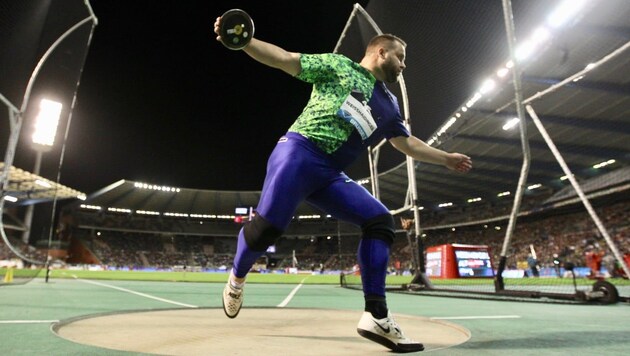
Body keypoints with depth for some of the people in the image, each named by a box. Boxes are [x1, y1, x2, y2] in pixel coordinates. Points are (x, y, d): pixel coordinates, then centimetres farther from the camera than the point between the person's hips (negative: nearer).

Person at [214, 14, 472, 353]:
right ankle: (237, 278, 17)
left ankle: (376, 317, -7)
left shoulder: (389, 105, 26)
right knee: (266, 227, -18)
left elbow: (406, 142, 35)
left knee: (380, 221, -9)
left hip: (331, 174, 7)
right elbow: (285, 59, 2)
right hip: (299, 153, -6)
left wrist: (447, 158, 37)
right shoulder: (339, 65, 8)